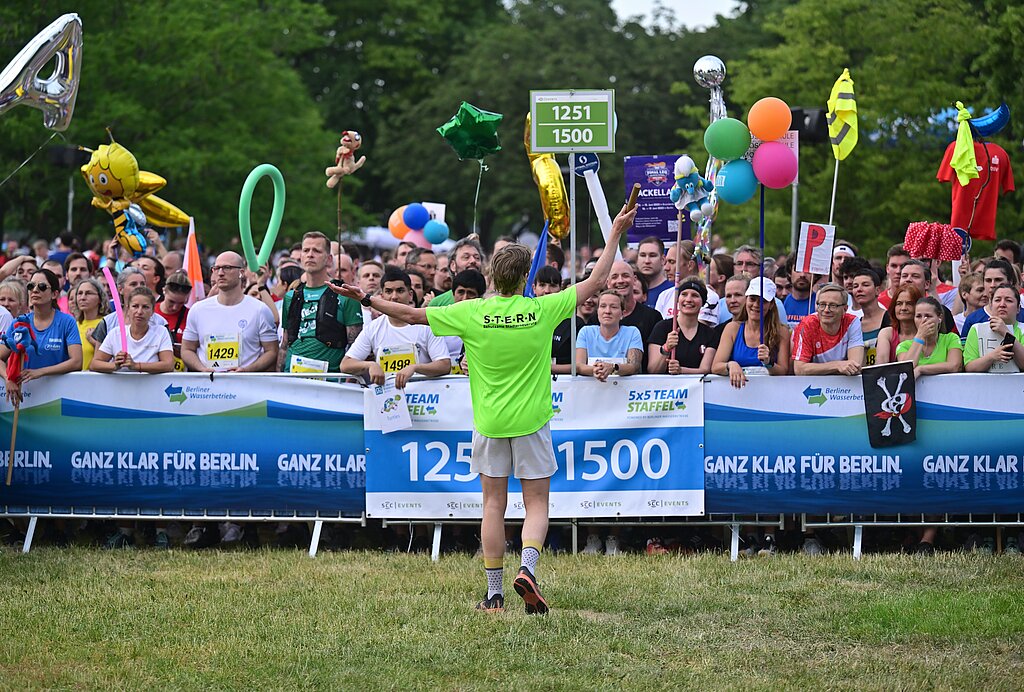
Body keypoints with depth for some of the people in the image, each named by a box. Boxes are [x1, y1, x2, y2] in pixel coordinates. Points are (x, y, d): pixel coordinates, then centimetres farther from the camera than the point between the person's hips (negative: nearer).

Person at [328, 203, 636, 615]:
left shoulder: (471, 314, -9)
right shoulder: (541, 311, -10)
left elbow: (411, 315, -2)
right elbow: (596, 281, -1)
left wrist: (368, 299, 10)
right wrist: (616, 234, 8)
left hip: (489, 423, 1)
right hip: (531, 422, -1)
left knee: (494, 505, 8)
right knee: (537, 504, 5)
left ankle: (494, 594, 8)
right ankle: (527, 569, -20)